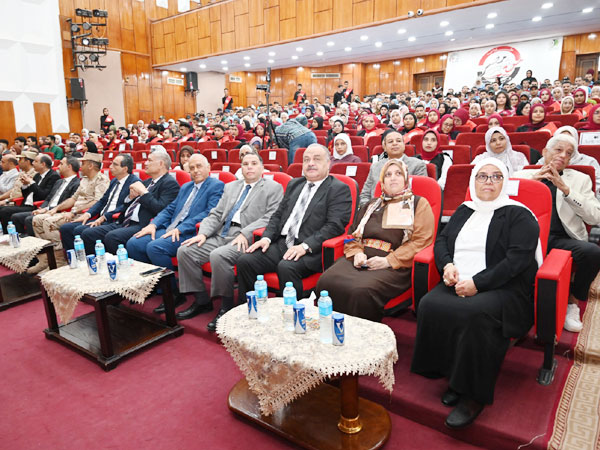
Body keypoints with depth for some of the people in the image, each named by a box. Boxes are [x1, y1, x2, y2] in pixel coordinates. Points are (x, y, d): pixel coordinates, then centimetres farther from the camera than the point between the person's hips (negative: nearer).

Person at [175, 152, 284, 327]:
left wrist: (245, 234, -20)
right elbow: (216, 214, 18)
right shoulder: (230, 187, 23)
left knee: (218, 256, -32)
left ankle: (226, 306, -12)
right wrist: (203, 233, -1)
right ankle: (201, 301, 6)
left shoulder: (273, 188, 4)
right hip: (221, 235, 7)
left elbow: (271, 218, -9)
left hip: (246, 240, -7)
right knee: (184, 251, -8)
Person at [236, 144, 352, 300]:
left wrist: (305, 246, -21)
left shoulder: (339, 189, 0)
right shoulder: (294, 184, 21)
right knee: (245, 261, -12)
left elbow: (335, 225, -11)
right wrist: (267, 238, 2)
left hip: (312, 250, -6)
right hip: (282, 244, 6)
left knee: (286, 267, -34)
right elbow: (278, 215, 20)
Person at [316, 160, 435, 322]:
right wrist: (356, 253, 1)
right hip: (360, 260, 5)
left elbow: (421, 241, -1)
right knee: (326, 281, -24)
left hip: (394, 266, -4)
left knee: (362, 291, -35)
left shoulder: (419, 203, 12)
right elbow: (353, 234, 25)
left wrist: (389, 261, -11)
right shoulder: (372, 205, 27)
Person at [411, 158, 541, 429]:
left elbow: (518, 259, -9)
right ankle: (453, 376, -9)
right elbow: (441, 240, 18)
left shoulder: (518, 215, 3)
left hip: (503, 288, -4)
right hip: (458, 284, 5)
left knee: (474, 314, -36)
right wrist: (447, 265, -5)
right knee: (429, 305, -26)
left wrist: (477, 283, -18)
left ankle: (474, 394, -18)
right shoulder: (464, 211, 20)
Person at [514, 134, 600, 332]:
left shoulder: (580, 179, 17)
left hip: (563, 238, 1)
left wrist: (566, 189, -7)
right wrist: (532, 181, -5)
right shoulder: (523, 175, 15)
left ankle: (572, 301, -2)